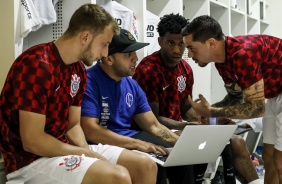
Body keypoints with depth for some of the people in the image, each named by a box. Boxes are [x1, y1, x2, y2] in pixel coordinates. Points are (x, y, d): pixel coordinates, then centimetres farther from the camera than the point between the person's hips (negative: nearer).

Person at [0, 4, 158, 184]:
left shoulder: (78, 70, 7)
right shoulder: (37, 65, -21)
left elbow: (73, 125, 11)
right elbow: (32, 141, -23)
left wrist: (86, 151, -11)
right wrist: (86, 153, -16)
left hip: (63, 148, 9)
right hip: (31, 159, -9)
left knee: (146, 166, 3)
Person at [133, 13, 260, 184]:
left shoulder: (186, 69, 7)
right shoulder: (148, 70, -18)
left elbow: (186, 108, 14)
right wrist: (186, 126, -29)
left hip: (180, 128, 8)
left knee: (236, 142, 1)